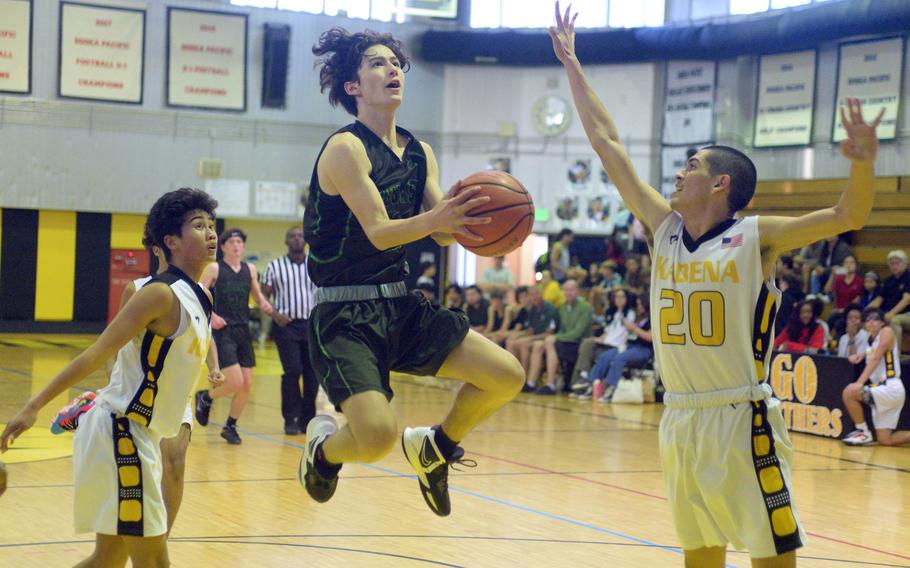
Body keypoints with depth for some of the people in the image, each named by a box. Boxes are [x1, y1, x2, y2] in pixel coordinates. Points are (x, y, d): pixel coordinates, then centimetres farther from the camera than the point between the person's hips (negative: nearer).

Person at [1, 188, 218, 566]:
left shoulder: (201, 298, 10)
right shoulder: (162, 294, -16)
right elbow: (96, 354, -19)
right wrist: (34, 407, -22)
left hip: (138, 436, 9)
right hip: (119, 434, -9)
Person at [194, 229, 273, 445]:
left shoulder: (250, 269, 9)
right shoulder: (214, 269, -4)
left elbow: (257, 294, 22)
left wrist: (264, 304, 1)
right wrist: (211, 316, -18)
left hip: (243, 332, 5)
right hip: (223, 331, -5)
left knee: (247, 385, 4)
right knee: (235, 382, -15)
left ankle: (230, 427, 22)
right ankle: (205, 398, 15)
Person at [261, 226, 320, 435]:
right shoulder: (274, 267, 4)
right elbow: (264, 296, 5)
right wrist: (274, 314, -12)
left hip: (311, 324, 3)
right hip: (286, 324, -2)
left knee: (313, 372, 0)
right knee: (292, 370, -12)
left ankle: (308, 419, 11)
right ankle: (291, 419, -1)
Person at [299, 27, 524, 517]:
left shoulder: (419, 153, 10)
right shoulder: (345, 148, -13)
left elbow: (442, 232, 6)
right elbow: (379, 233, -23)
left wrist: (471, 220, -16)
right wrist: (433, 219, -42)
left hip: (402, 305, 7)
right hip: (345, 313, -7)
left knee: (507, 376, -5)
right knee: (379, 437, -26)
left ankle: (433, 447, 21)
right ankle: (325, 445, 11)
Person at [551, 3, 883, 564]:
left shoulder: (755, 238, -6)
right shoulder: (665, 229, 7)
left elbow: (847, 216, -14)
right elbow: (608, 143, 11)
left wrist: (864, 163, -34)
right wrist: (572, 66, 14)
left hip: (742, 421, -5)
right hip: (680, 419, 5)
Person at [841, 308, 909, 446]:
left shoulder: (886, 332, -6)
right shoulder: (871, 340, 19)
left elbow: (876, 359, -16)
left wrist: (859, 383, -25)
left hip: (890, 388, -9)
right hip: (881, 389, 9)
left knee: (849, 392, -23)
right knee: (885, 440, 5)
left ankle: (864, 433, -10)